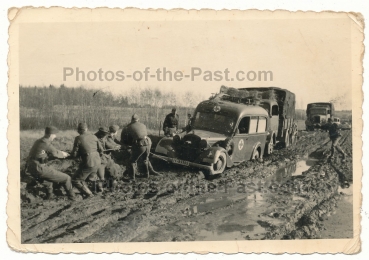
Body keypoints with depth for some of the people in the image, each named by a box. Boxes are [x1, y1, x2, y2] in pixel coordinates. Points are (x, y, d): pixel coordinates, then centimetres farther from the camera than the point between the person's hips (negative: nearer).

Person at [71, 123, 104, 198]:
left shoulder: (79, 138, -8)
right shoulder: (93, 136, 6)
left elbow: (74, 154, -5)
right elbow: (101, 150, 10)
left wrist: (80, 154, 17)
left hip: (89, 163, -6)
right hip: (98, 162, 6)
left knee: (75, 180, 6)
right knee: (92, 177, 34)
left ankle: (89, 194, 2)